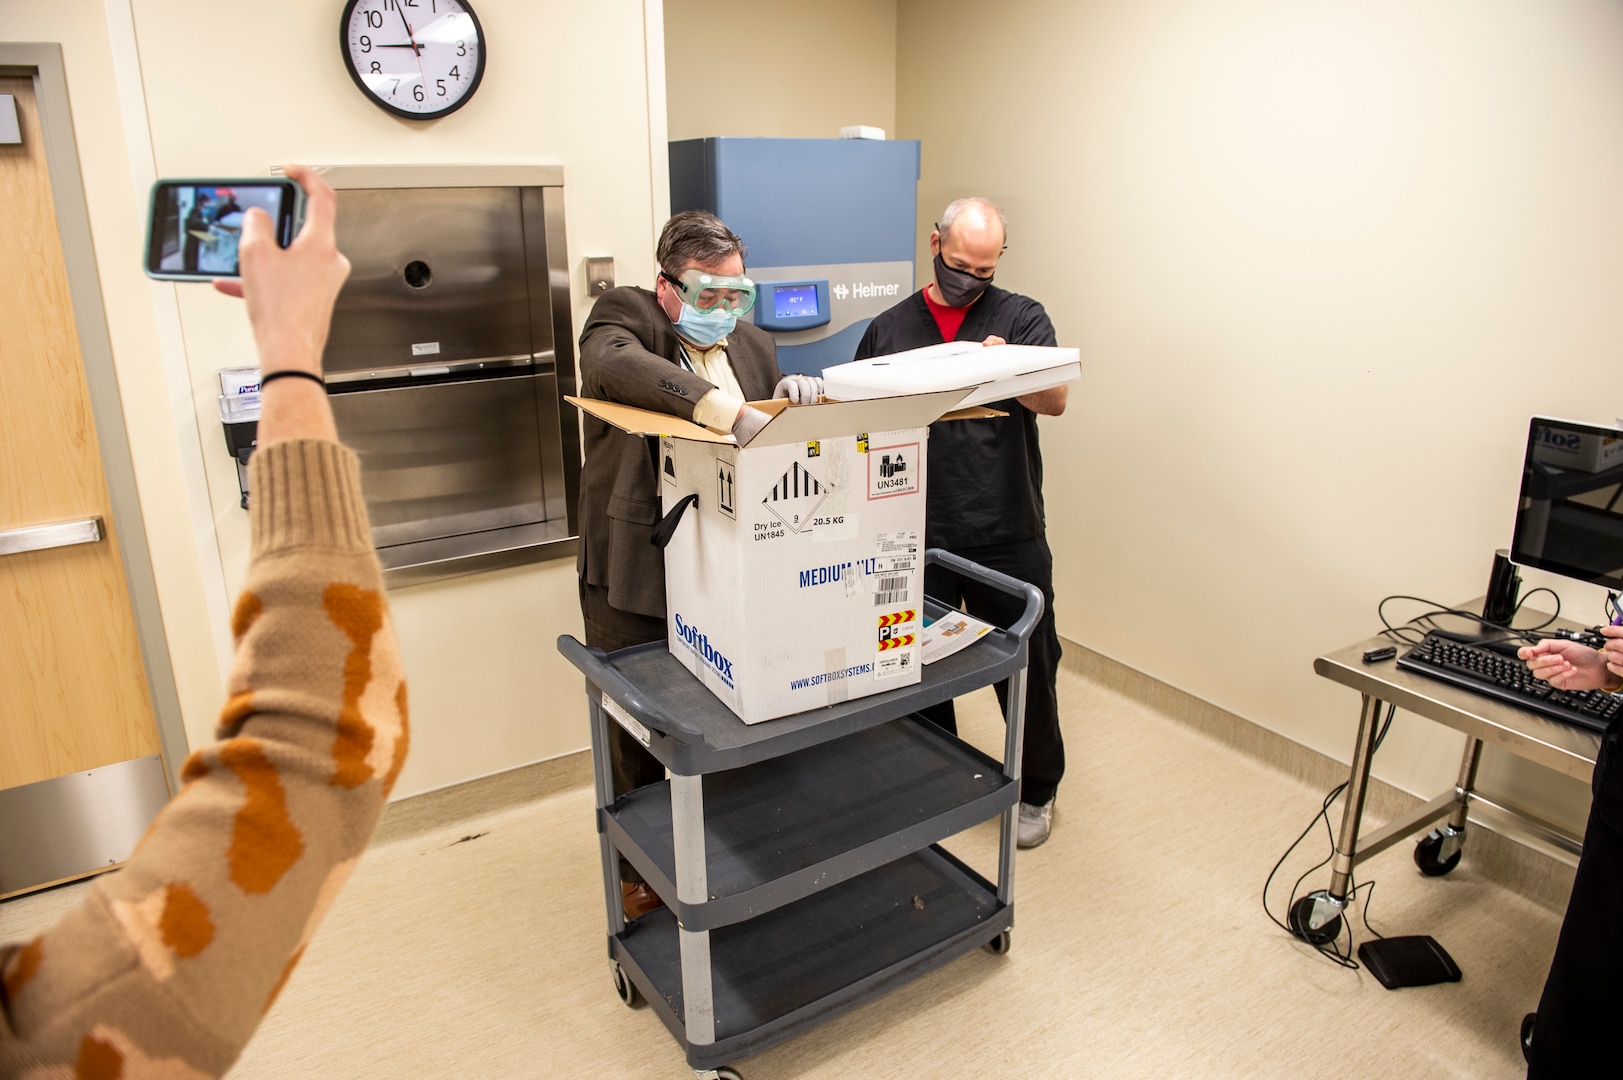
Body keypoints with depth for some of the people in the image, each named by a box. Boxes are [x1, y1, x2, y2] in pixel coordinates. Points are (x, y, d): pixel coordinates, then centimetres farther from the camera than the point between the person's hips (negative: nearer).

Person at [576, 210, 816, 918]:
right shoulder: (624, 313, -6)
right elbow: (613, 363, -31)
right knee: (635, 732, 9)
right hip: (635, 565, -4)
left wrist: (797, 399, -6)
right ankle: (636, 869, 31)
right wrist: (726, 410, -41)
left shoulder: (753, 345, 12)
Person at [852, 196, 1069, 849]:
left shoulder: (1022, 318, 3)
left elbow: (1056, 401, -11)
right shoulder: (889, 328, 8)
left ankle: (1037, 791, 31)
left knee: (1028, 670, 8)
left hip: (1008, 535, -1)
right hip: (918, 538, 2)